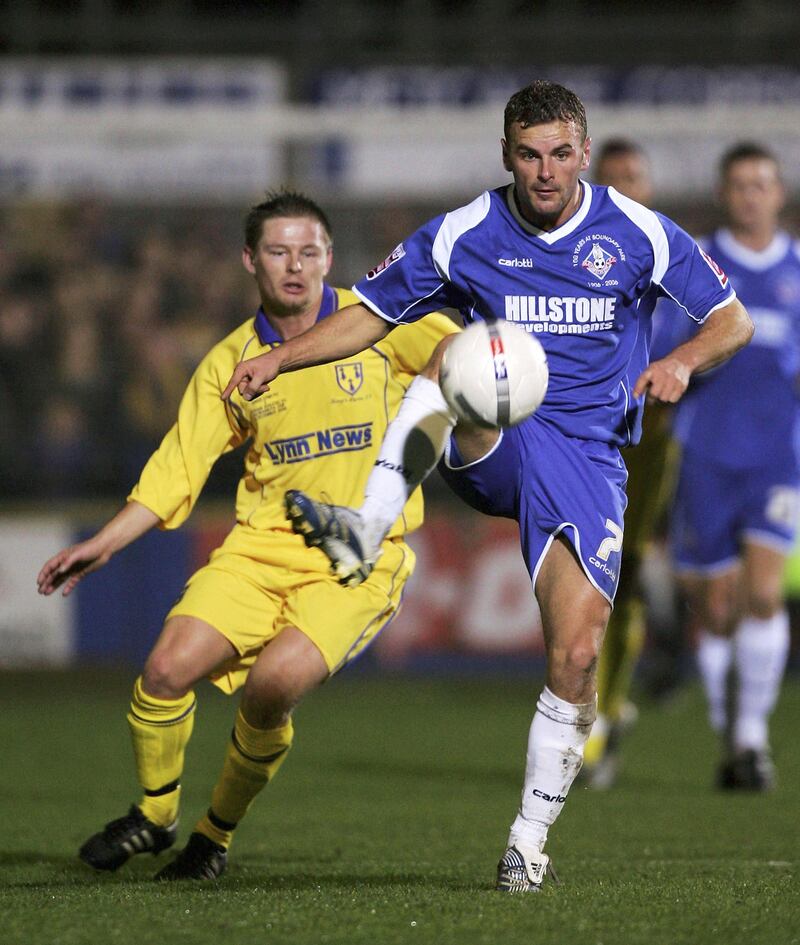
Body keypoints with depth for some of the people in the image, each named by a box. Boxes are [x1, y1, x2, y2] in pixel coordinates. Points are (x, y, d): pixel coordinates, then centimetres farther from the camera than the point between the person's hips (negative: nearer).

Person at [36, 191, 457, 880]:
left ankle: (219, 832, 0)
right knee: (170, 667, -19)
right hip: (263, 544, 3)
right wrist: (105, 543, -3)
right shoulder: (231, 362, 5)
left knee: (276, 680, -26)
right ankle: (154, 816, 10)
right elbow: (176, 471, 6)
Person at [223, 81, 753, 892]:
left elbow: (731, 320, 5)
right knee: (461, 352, -34)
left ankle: (530, 838, 4)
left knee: (576, 654, -14)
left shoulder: (637, 234, -2)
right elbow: (370, 314, 8)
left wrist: (683, 360, -16)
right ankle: (364, 533, -45)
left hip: (587, 456, 0)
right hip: (491, 450, 0)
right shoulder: (463, 236, -1)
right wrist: (281, 358, -7)